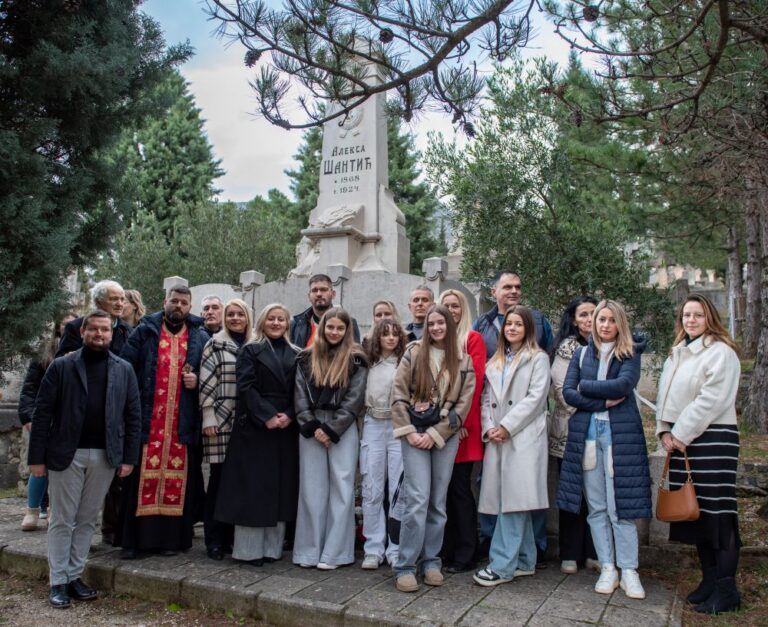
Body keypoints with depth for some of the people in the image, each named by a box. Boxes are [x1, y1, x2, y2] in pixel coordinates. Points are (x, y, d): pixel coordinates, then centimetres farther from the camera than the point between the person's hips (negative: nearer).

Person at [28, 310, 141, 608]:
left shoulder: (124, 370, 4)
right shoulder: (61, 366, -1)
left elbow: (133, 415, 4)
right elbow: (42, 413, -3)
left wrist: (129, 457, -1)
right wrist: (37, 457, -7)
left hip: (106, 456, 2)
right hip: (67, 453, -2)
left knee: (87, 519, 11)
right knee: (62, 520, 6)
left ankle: (74, 576, 23)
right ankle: (58, 582, 16)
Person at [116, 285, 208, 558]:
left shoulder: (200, 338, 11)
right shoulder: (144, 332, 8)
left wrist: (197, 381, -5)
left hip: (183, 422, 1)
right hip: (148, 419, -1)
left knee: (178, 477, 3)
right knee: (144, 476, 0)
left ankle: (171, 536, 12)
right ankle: (133, 538, 9)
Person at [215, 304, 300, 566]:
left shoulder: (295, 355, 12)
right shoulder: (250, 351, 3)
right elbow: (246, 387, -8)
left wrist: (289, 416, -10)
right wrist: (267, 416, -16)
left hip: (286, 428, 4)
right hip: (254, 426, -4)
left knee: (280, 487, 5)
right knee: (252, 487, -1)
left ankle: (273, 547, 13)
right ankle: (249, 548, 7)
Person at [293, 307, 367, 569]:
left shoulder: (355, 359, 1)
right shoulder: (306, 358, 9)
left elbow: (354, 399, -5)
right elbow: (300, 395, 4)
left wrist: (330, 429, -10)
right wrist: (312, 427, -7)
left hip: (343, 429, -2)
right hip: (310, 428, 2)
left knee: (341, 488, 0)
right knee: (312, 488, 5)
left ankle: (334, 552, 7)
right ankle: (309, 551, 13)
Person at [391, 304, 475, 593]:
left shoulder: (463, 361, 5)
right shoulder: (414, 352, 3)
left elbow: (463, 404, 0)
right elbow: (398, 395, -1)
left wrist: (434, 434, -7)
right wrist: (409, 432, -8)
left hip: (445, 437, 2)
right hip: (414, 434, -2)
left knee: (438, 502, 8)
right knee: (418, 500, -9)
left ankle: (431, 561, 20)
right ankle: (405, 566, 0)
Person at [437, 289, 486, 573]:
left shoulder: (473, 339, 1)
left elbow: (474, 382, -8)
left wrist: (462, 421, -14)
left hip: (462, 427, -4)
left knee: (460, 488, -1)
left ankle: (465, 556, 9)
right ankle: (445, 551, 18)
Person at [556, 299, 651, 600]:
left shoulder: (630, 354, 5)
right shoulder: (581, 354, 12)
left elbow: (623, 385, -14)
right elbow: (568, 393, 1)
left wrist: (585, 386, -5)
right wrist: (604, 401, -10)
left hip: (620, 433, -3)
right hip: (586, 434, 3)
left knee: (621, 505, -3)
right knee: (596, 507, 6)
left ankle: (629, 571, 8)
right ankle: (607, 568, 15)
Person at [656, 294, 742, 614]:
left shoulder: (721, 352, -7)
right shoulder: (676, 354, 17)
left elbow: (712, 399, -14)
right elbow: (665, 395, 16)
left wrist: (682, 434, -13)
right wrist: (665, 431, 2)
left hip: (713, 438, -7)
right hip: (681, 441, 7)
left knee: (717, 511, -5)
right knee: (694, 510, 10)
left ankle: (726, 589, 3)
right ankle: (709, 579, 21)